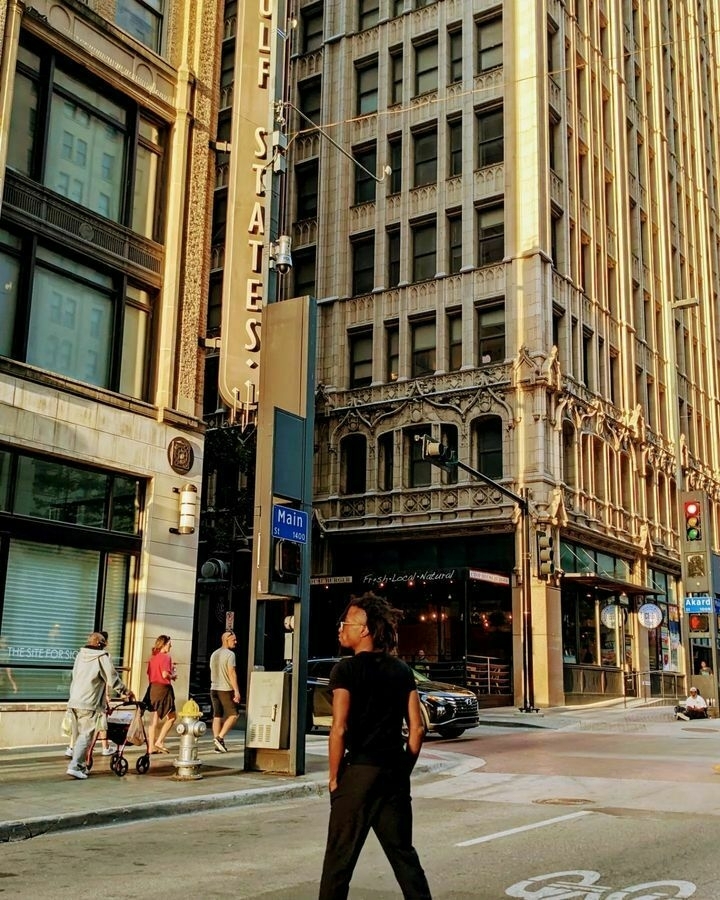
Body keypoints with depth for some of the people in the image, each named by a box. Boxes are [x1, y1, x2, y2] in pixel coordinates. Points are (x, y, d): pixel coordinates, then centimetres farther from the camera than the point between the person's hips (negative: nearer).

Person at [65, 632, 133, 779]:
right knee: (86, 736, -5)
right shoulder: (102, 657, -5)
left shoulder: (80, 655, 14)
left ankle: (80, 765, 20)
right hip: (89, 703, -7)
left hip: (73, 701, 7)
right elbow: (112, 678, -5)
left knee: (78, 735, 16)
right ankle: (74, 766, -14)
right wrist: (125, 691, 9)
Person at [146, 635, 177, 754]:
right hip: (163, 688, -8)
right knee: (171, 717, 6)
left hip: (153, 688, 8)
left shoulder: (152, 657, 12)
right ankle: (159, 741, -2)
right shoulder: (165, 657, -13)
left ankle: (151, 746, 10)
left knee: (154, 719, 11)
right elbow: (165, 674, -23)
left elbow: (149, 673, 14)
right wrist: (173, 676, -3)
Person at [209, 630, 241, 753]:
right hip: (226, 689, -7)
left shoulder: (214, 654, 14)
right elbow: (231, 673, -17)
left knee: (217, 716, 7)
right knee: (233, 715, 0)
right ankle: (220, 737, -12)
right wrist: (236, 691, -17)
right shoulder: (230, 654, -11)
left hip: (214, 689, 8)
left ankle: (218, 745, 6)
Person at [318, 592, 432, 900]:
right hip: (395, 773, 5)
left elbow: (339, 729, -15)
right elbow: (417, 728, 7)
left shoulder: (347, 669, -8)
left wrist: (334, 777, -5)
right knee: (402, 852, 14)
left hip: (359, 771, -5)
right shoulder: (402, 670, 8)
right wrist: (404, 769, 15)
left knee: (340, 856, 5)